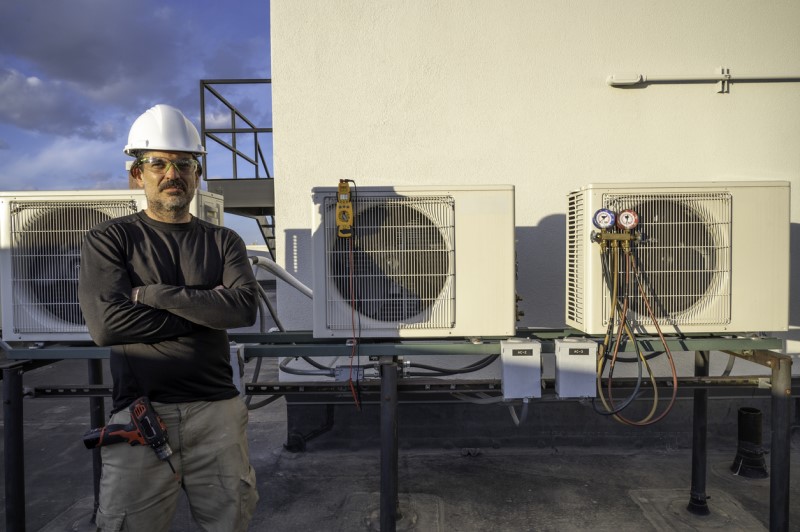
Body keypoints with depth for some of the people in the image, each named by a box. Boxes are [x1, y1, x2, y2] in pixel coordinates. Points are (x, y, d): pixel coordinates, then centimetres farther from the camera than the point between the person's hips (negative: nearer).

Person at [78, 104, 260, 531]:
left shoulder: (223, 241, 9)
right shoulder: (108, 239, 4)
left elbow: (245, 307, -9)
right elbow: (105, 325, -12)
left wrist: (151, 293, -11)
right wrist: (206, 310, -9)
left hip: (217, 410, 2)